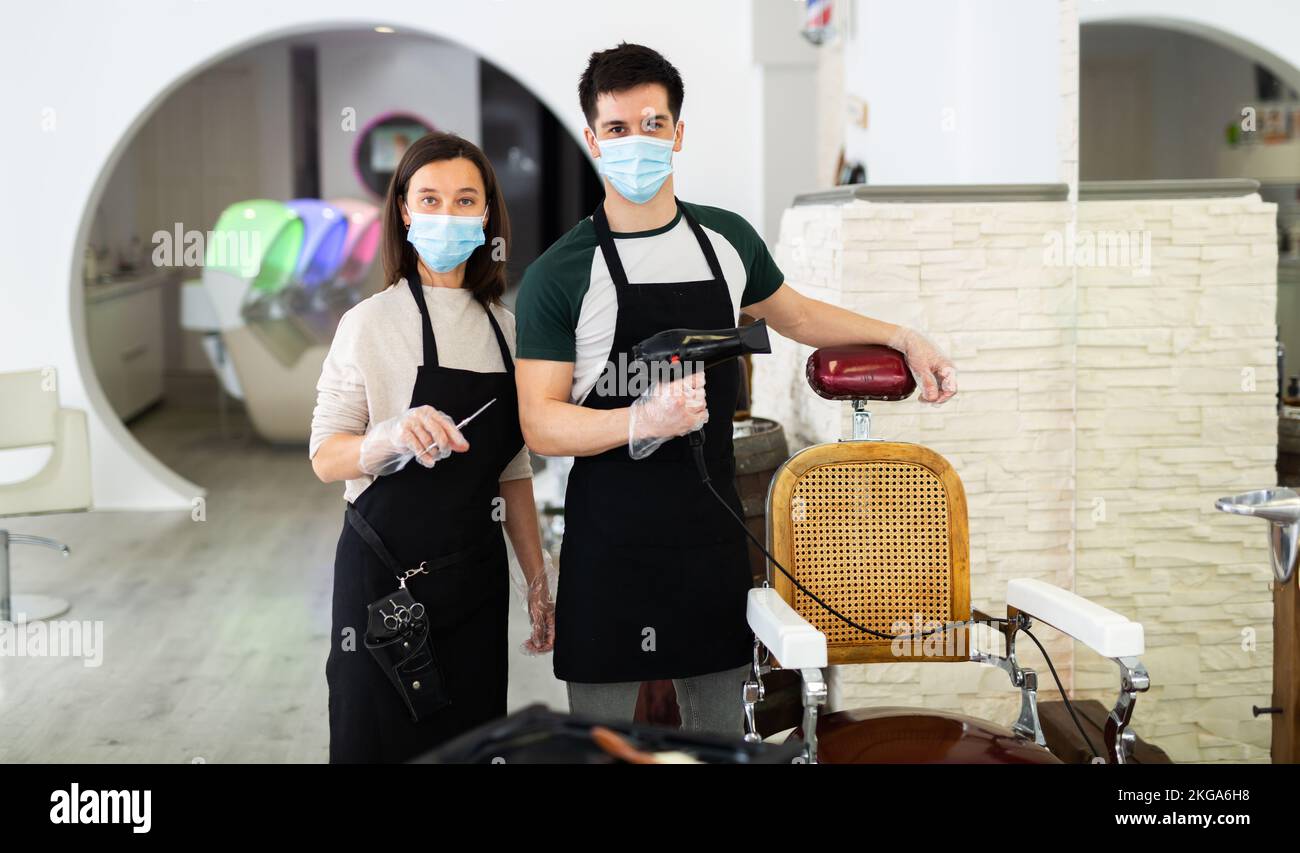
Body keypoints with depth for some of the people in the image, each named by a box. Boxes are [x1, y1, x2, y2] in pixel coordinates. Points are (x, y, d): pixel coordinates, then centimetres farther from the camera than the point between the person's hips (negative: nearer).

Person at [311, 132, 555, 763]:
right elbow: (325, 459, -9)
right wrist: (395, 437, -28)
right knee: (380, 741, 0)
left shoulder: (504, 329, 8)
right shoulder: (371, 322, -7)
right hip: (387, 574, -4)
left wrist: (538, 581, 13)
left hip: (477, 578, 4)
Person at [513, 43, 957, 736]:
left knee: (720, 737, 11)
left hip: (713, 532, 4)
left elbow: (793, 316, 27)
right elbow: (541, 426, -10)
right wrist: (645, 421, -26)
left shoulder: (729, 239, 7)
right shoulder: (558, 276, -7)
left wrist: (902, 338, 20)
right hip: (612, 543, -4)